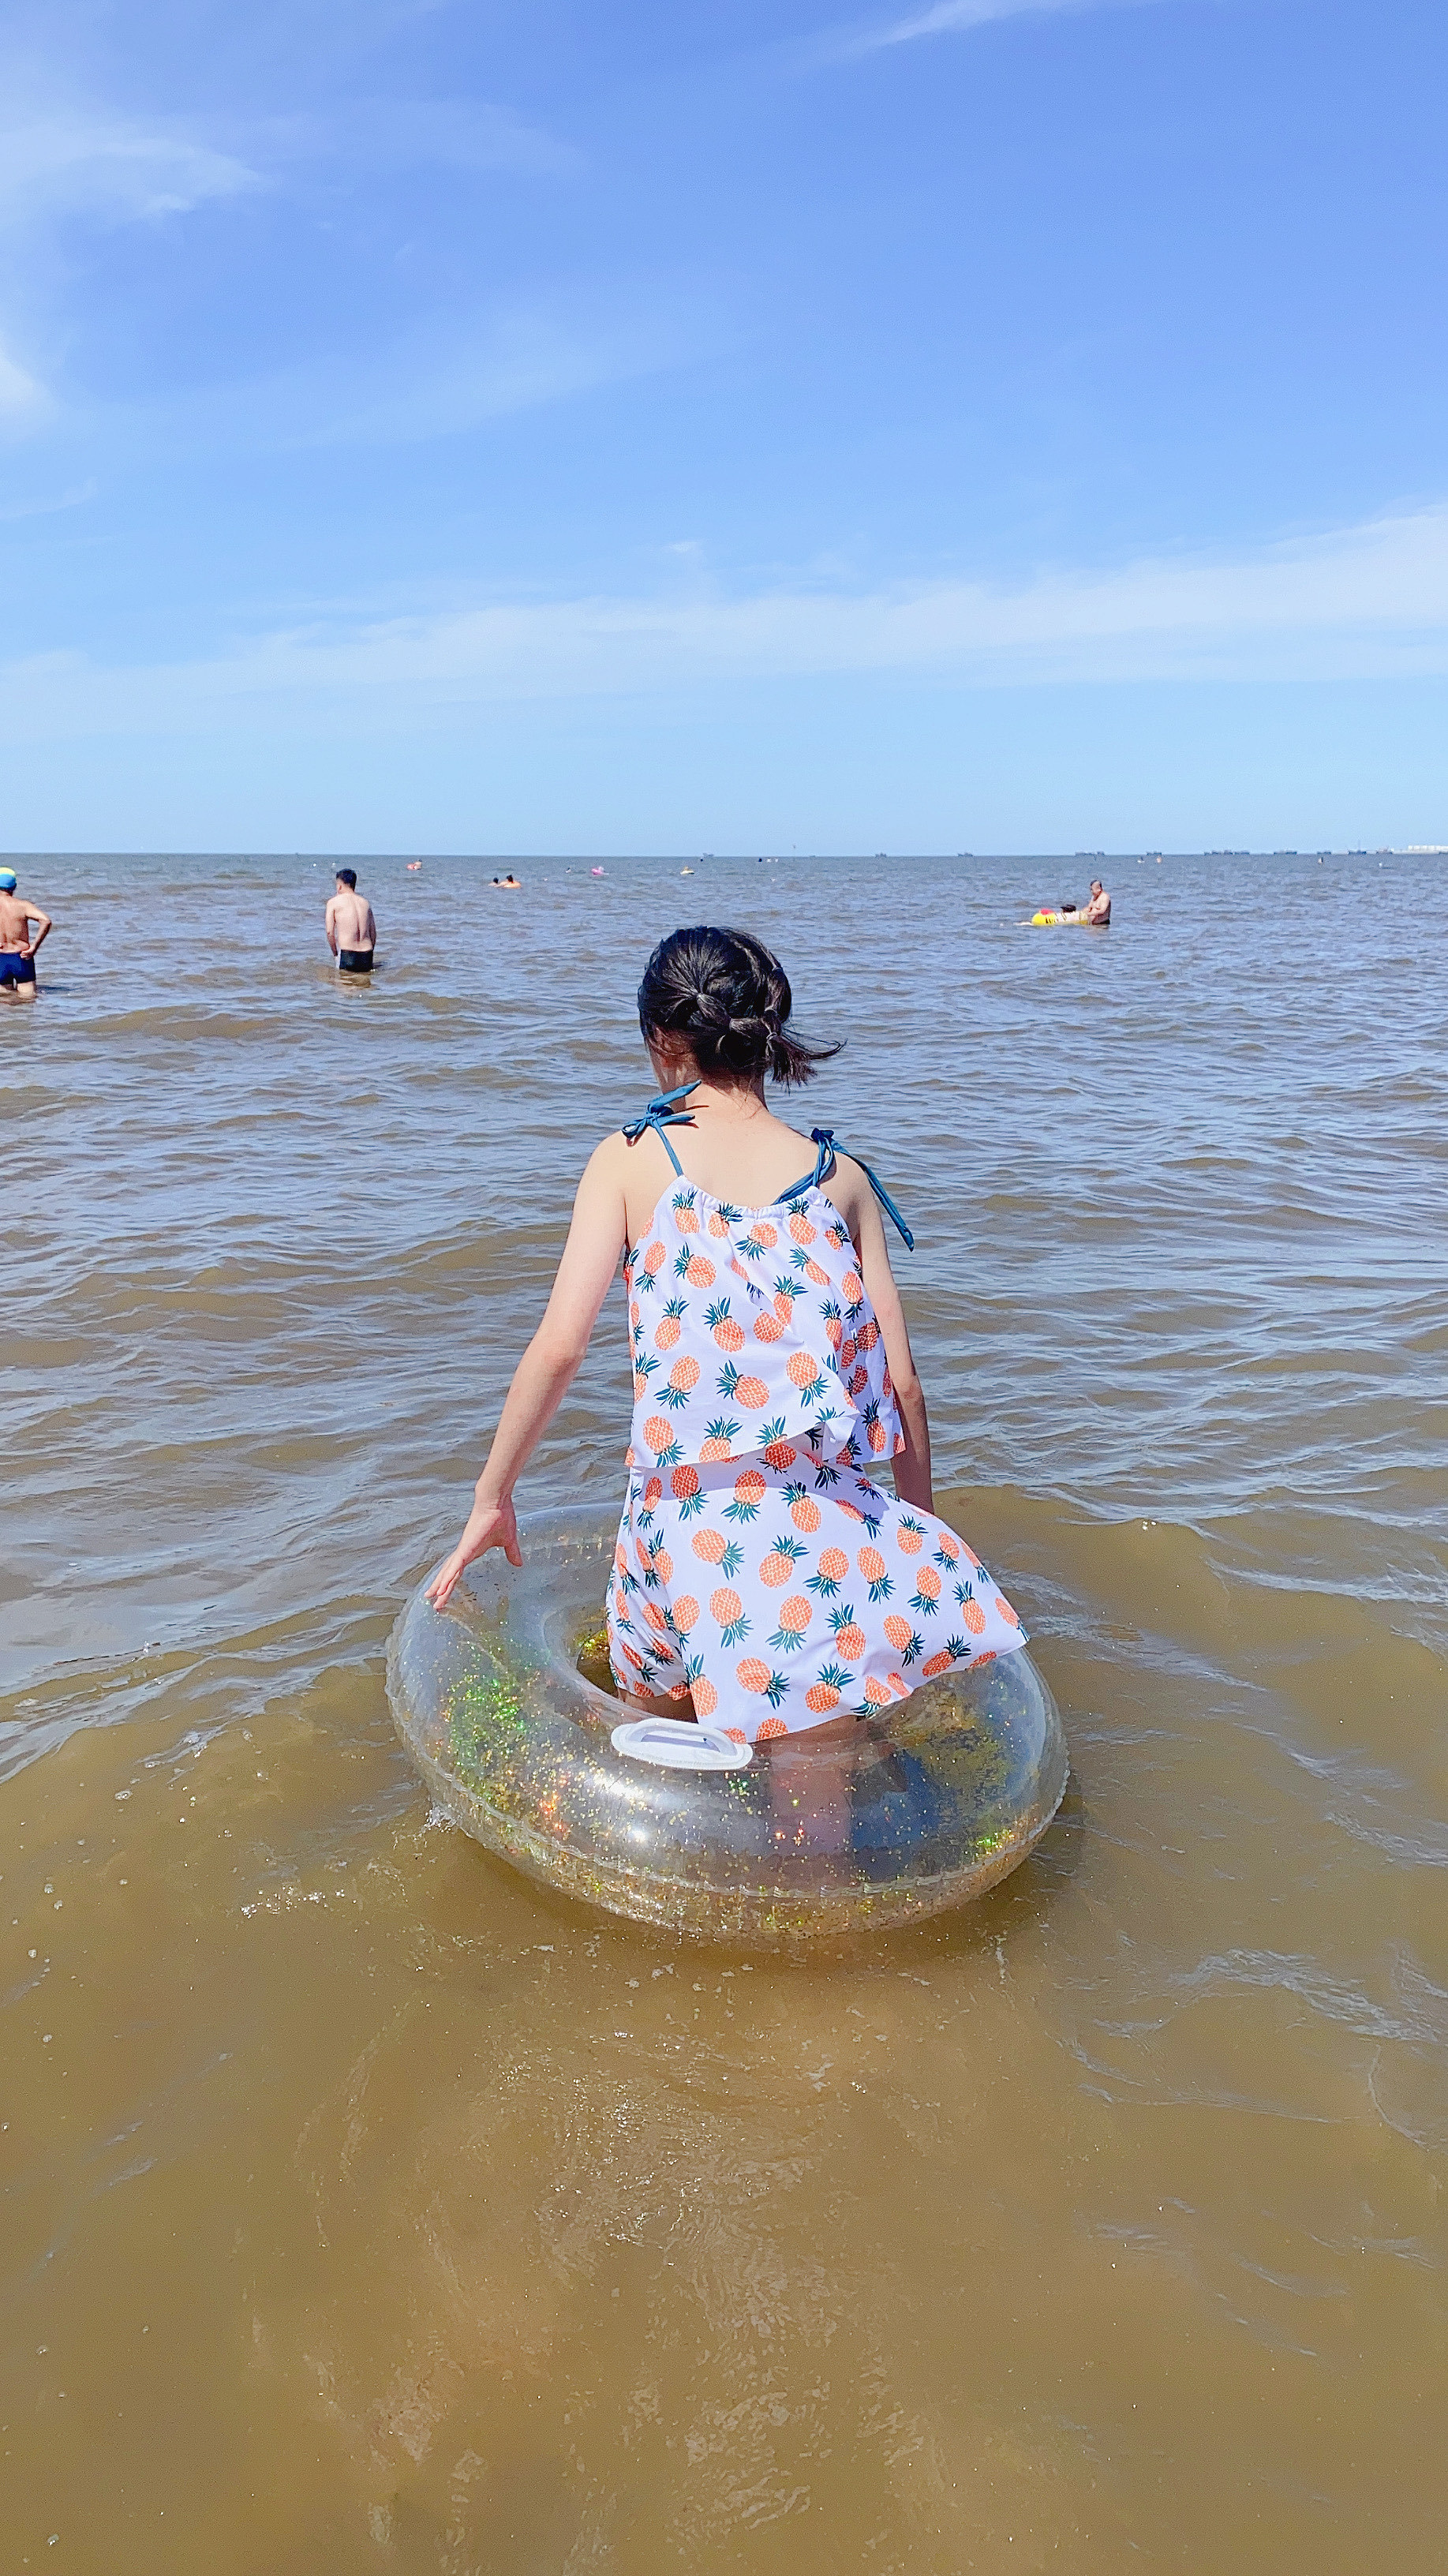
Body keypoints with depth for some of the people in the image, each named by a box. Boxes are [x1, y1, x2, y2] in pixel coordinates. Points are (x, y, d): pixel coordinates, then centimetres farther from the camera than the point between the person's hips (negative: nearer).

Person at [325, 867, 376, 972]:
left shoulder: (334, 902, 0)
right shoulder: (365, 902, 13)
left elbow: (330, 932, -4)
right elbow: (373, 932, 14)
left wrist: (336, 954, 7)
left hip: (347, 956, -4)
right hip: (366, 957, 4)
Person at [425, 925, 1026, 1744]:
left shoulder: (630, 1159, 1)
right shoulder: (842, 1177, 7)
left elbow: (559, 1346, -5)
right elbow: (901, 1380, 6)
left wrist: (492, 1500, 7)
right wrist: (924, 1525, 20)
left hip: (689, 1518, -1)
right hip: (831, 1531, 2)